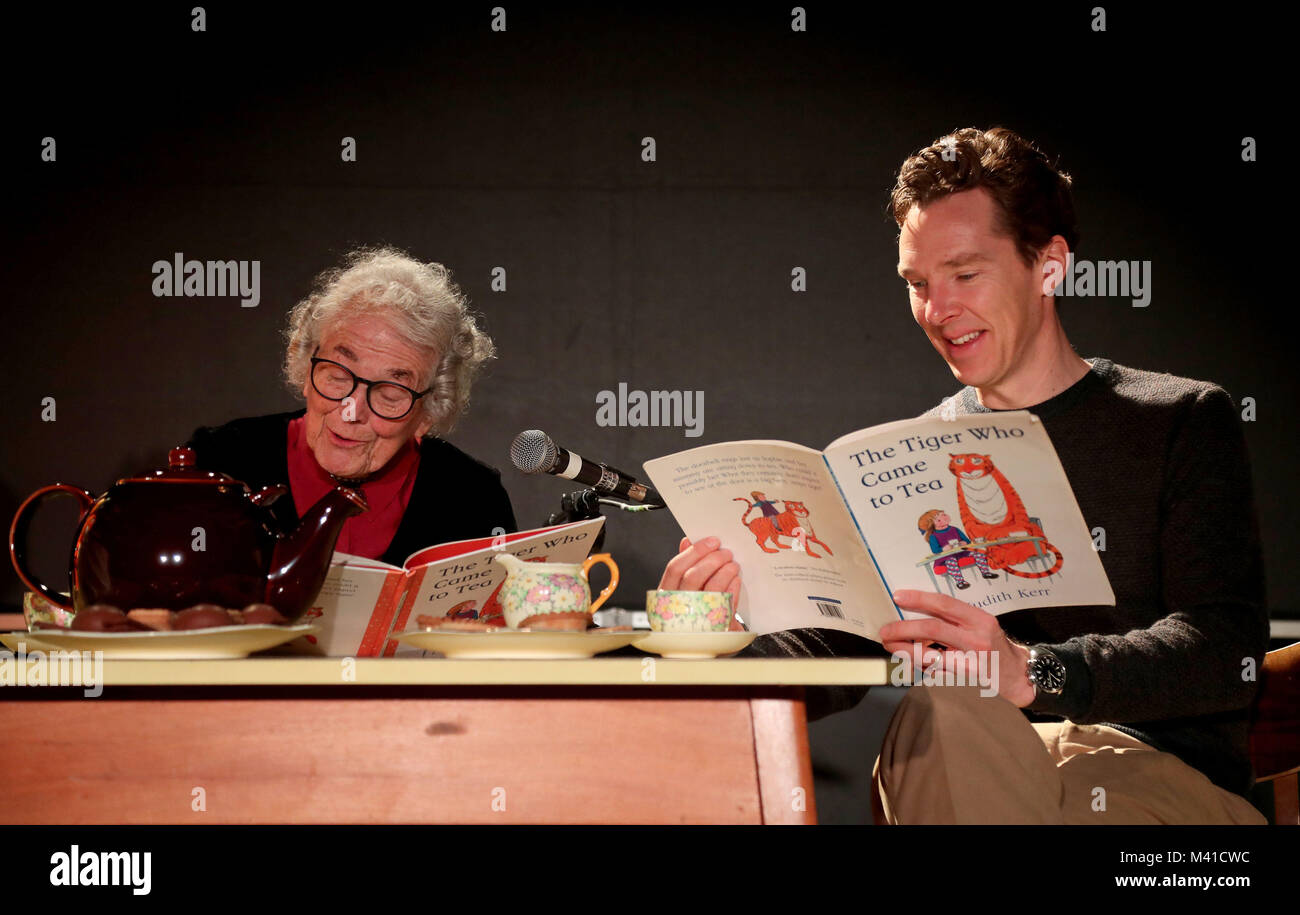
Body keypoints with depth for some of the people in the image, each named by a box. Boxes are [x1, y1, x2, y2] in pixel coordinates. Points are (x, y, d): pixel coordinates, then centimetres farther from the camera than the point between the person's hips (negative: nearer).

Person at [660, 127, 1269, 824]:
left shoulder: (1182, 422, 7)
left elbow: (1226, 653, -8)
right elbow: (831, 659, 7)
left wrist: (1033, 672, -27)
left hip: (1166, 774, -3)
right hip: (963, 774, 3)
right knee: (940, 718, -35)